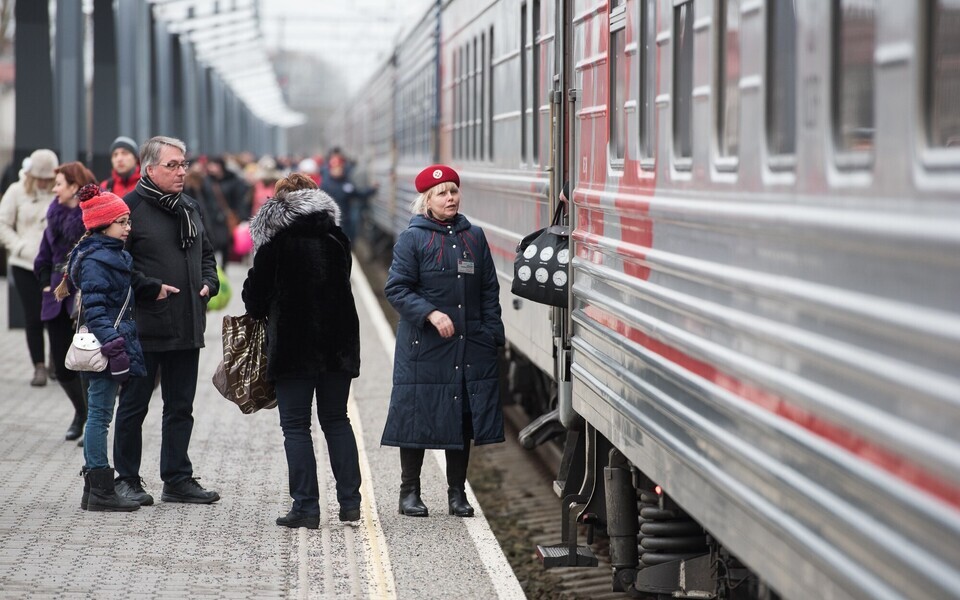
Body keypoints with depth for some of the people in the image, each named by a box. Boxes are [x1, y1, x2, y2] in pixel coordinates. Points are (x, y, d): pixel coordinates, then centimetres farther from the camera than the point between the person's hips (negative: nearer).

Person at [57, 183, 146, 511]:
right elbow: (94, 308, -20)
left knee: (99, 415, 12)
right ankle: (100, 490, -2)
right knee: (100, 414, -5)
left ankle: (96, 487, 17)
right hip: (104, 348, -10)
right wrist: (111, 344, -25)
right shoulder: (94, 261, -15)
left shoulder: (116, 255, 16)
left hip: (116, 342, 10)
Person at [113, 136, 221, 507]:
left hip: (187, 326, 7)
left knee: (180, 406, 11)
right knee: (134, 405, 3)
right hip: (145, 326, -7)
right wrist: (149, 288, -18)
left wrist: (209, 283, 7)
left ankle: (178, 479, 19)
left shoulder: (190, 208, 14)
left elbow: (206, 254, 25)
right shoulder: (130, 207, -9)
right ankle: (127, 479, 13)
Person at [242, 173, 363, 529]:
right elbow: (342, 286, 12)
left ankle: (306, 507, -2)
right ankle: (350, 503, 11)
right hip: (338, 342, 4)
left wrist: (260, 312, 17)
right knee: (336, 420, 14)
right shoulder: (337, 240, 5)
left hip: (292, 343, -4)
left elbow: (256, 294, -4)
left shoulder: (274, 243, -8)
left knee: (295, 425, 2)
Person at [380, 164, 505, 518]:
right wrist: (431, 314, -19)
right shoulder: (412, 239, -2)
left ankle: (457, 493, 16)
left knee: (463, 420, 6)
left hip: (470, 348, 4)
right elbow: (397, 288, -7)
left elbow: (489, 290, 14)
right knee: (418, 418, 0)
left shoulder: (474, 237, 11)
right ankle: (409, 492, 11)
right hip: (424, 347, -4)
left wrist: (493, 336, 7)